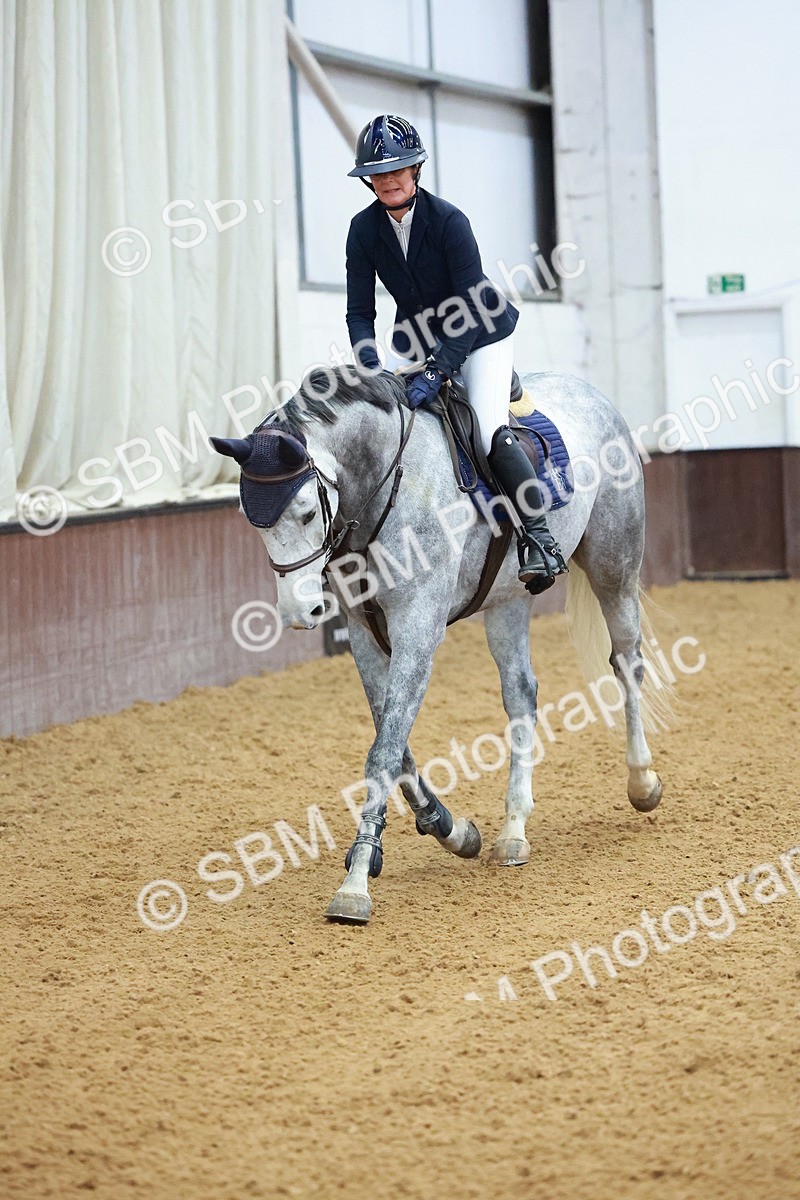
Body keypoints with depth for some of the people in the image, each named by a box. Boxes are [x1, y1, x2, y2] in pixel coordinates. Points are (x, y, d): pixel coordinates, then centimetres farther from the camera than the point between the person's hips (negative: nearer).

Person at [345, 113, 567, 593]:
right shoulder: (364, 229, -11)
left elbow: (473, 309, -28)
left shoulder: (448, 220, -25)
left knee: (492, 430, -24)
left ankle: (539, 538, -17)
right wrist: (371, 369, -25)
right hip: (416, 335, 6)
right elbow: (360, 311, -8)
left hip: (482, 336, -5)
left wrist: (437, 372, -36)